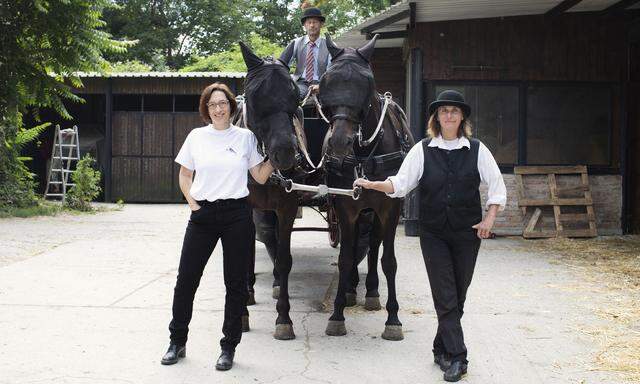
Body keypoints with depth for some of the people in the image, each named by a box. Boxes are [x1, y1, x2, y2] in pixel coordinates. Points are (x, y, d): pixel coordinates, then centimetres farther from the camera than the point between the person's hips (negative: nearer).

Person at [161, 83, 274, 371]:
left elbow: (260, 177, 6)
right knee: (186, 279, 3)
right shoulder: (196, 136, 6)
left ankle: (228, 347, 15)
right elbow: (184, 175, 14)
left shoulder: (245, 137, 4)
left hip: (237, 214, -1)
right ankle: (177, 342, 19)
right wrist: (191, 202, 1)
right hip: (203, 214, 1)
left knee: (236, 283, 3)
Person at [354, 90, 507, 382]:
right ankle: (456, 357, -1)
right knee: (445, 296, -5)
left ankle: (442, 349, 25)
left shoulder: (477, 150, 0)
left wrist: (489, 219, -4)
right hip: (433, 233, -1)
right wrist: (371, 185, -22)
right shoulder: (423, 150, -1)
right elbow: (400, 183, -7)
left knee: (458, 295, 9)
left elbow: (497, 186, 5)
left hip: (467, 232, 1)